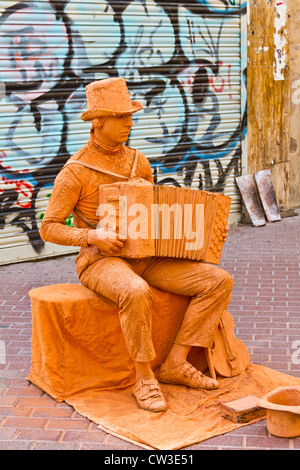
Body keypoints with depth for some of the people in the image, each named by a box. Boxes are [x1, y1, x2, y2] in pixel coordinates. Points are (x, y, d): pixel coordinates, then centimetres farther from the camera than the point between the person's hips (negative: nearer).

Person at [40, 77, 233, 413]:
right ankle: (144, 379, -20)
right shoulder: (75, 171, -8)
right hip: (100, 262, -6)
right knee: (136, 293, -41)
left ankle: (176, 363, -7)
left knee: (219, 281, -11)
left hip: (146, 258, 6)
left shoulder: (138, 162, 10)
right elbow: (49, 228, -7)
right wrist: (93, 236, -24)